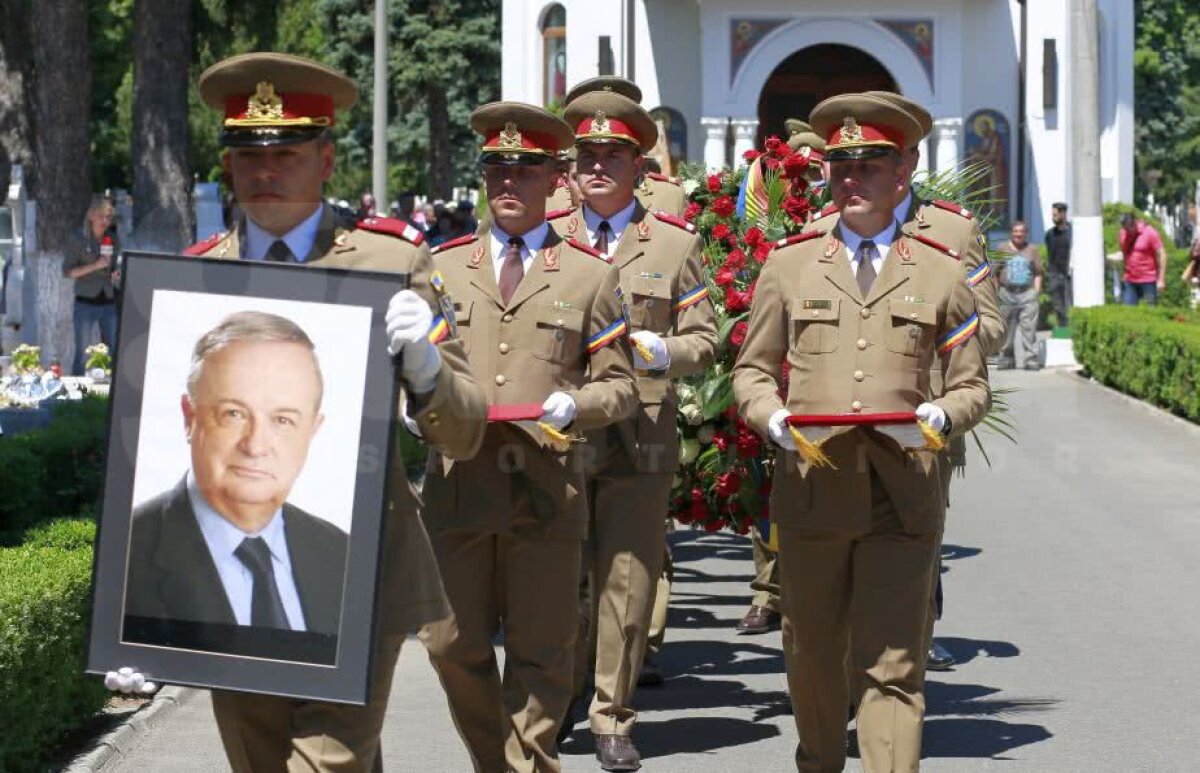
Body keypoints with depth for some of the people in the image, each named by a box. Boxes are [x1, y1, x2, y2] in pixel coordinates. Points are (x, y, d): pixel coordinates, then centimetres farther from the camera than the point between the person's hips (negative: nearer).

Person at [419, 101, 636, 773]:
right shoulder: (442, 266, 15)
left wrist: (572, 405, -13)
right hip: (457, 483, 2)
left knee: (540, 653, 0)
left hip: (546, 489, -2)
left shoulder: (591, 276, 9)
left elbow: (620, 386, 8)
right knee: (454, 645, 5)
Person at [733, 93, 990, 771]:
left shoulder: (942, 273, 9)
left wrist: (944, 415, -12)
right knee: (813, 656, 12)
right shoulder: (789, 266, 11)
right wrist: (772, 417, -8)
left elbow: (973, 385, 11)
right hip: (811, 489, 2)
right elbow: (752, 370, 14)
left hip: (903, 497, -2)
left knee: (892, 667, -6)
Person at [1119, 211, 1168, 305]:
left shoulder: (1149, 232, -10)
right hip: (1130, 281, 5)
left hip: (1148, 281, -5)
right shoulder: (1124, 233, 6)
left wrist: (1161, 279, -13)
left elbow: (1162, 255, -10)